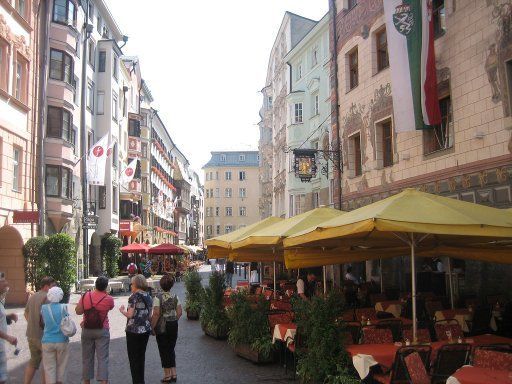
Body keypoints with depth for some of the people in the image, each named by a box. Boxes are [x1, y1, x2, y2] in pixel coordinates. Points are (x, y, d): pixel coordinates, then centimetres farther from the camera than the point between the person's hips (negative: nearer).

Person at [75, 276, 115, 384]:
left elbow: (78, 311, -3)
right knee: (103, 358, 0)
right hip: (102, 331, -2)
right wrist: (105, 294, 9)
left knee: (87, 358, 13)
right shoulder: (109, 299, -10)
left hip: (87, 330, 2)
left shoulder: (85, 296, -7)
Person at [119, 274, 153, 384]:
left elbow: (130, 314, -16)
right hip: (146, 330, 7)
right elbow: (149, 315, 11)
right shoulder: (148, 297, 8)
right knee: (141, 356, 15)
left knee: (133, 358, 3)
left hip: (134, 331, -6)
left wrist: (122, 310, 2)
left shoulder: (134, 297, -12)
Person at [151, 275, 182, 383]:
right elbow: (179, 312, 0)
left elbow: (156, 314, -17)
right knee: (171, 349, 16)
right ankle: (174, 374, 15)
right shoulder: (175, 297, 0)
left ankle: (167, 375, 14)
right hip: (173, 325, 4)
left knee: (164, 350, 7)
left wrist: (152, 327, -9)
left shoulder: (158, 298, -13)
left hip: (162, 326, -4)